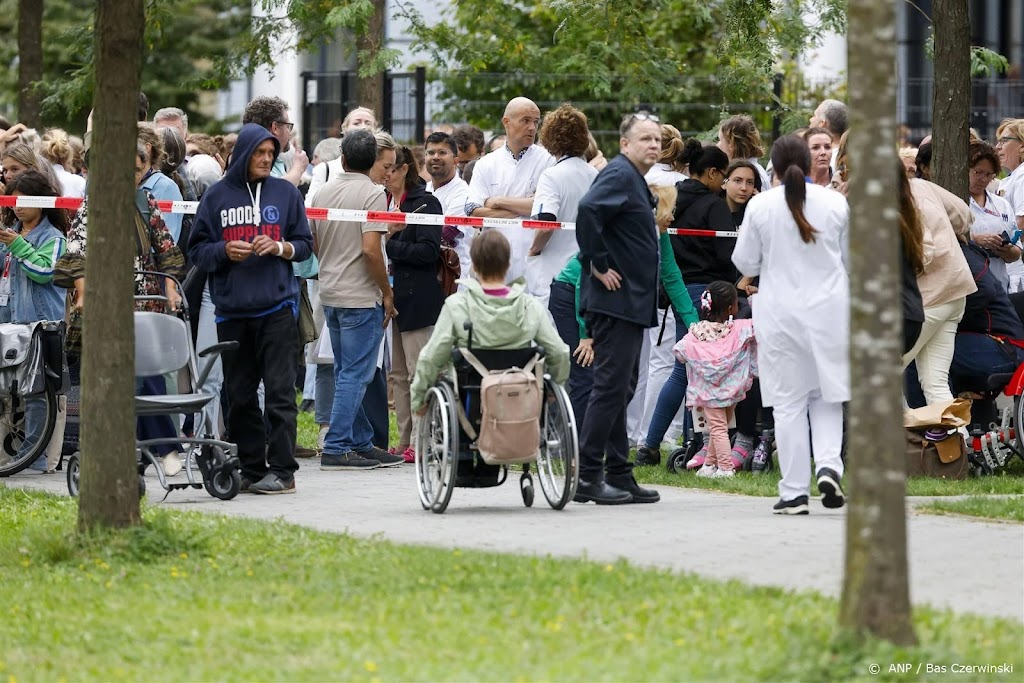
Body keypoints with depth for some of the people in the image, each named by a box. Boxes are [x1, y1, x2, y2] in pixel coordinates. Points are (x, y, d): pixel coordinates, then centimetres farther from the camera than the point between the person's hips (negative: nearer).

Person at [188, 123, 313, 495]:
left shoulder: (286, 193, 7)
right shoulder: (217, 196, 8)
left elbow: (305, 245, 10)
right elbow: (197, 250, 9)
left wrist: (280, 247, -9)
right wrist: (224, 251, -10)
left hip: (276, 307, -2)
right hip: (232, 310, 2)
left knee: (279, 391, -7)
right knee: (239, 396, 6)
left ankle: (282, 470, -7)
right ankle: (251, 470, 13)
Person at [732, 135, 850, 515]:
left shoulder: (760, 206, -6)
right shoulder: (835, 203, -2)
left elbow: (745, 263, 1)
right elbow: (852, 260, 7)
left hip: (779, 313, -1)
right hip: (829, 310, 1)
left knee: (788, 403, 3)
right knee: (827, 397, 12)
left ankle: (794, 492, 3)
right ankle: (828, 465, -11)